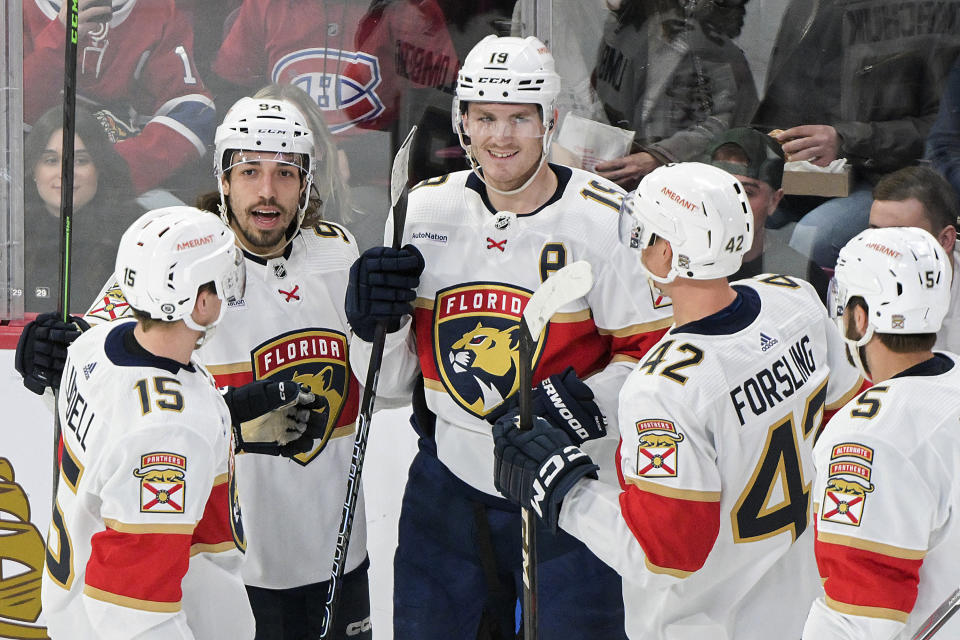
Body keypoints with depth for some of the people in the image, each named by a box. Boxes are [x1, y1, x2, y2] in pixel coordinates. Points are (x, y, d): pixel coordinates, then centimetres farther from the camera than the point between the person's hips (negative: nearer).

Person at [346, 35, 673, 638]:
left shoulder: (605, 220, -12)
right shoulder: (425, 210, 1)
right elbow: (392, 379, 7)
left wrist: (585, 403, -23)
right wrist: (376, 321, -12)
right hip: (450, 486, 4)